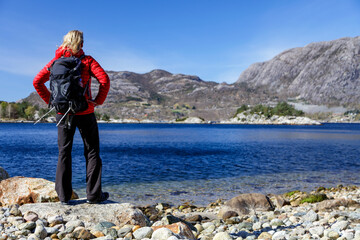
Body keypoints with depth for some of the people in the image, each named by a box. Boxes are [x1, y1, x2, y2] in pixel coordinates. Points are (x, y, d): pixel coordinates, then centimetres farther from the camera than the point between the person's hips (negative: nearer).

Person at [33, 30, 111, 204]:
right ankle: (93, 194, 9)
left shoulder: (56, 61, 6)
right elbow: (104, 80, -16)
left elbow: (37, 82, 3)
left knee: (64, 152, 10)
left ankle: (64, 196, 12)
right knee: (92, 152, 7)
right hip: (85, 112, -3)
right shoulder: (87, 60, -3)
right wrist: (98, 101, -6)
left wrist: (51, 101, 7)